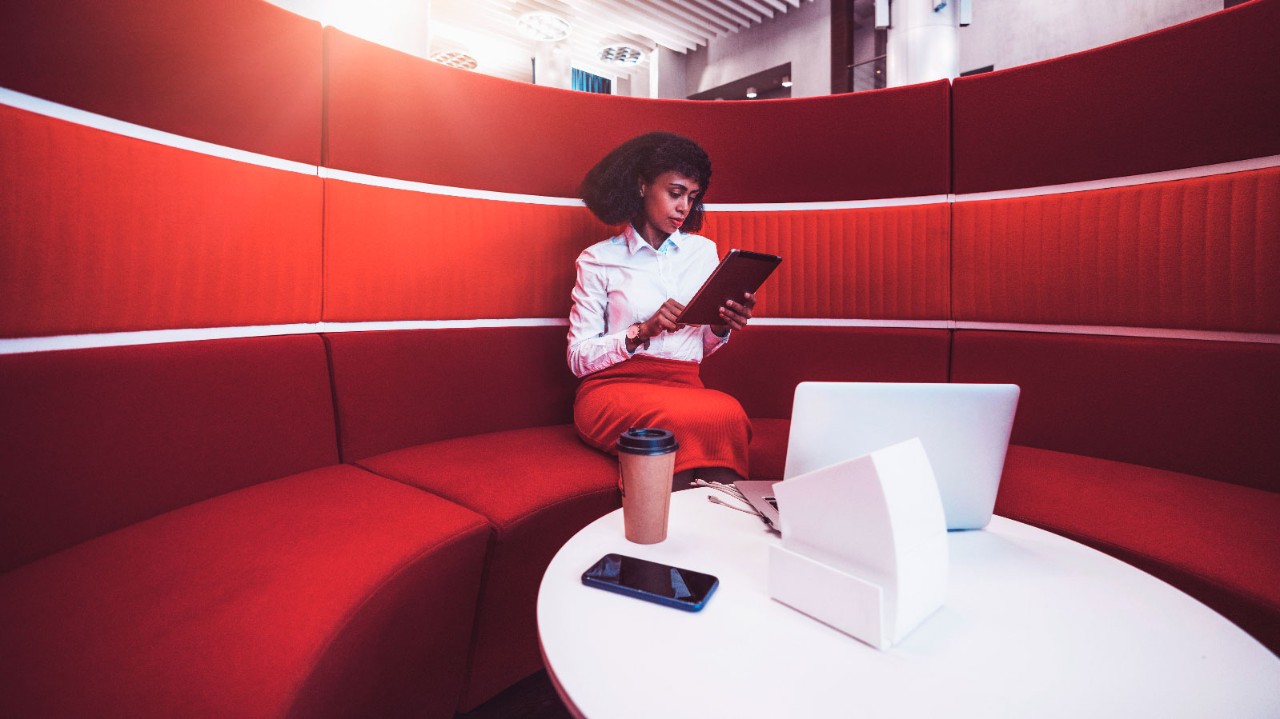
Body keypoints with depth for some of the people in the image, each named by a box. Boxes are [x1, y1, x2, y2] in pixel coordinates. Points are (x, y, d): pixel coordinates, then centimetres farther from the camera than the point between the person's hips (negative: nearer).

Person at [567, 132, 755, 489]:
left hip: (685, 385, 3)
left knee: (729, 414, -33)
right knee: (681, 419, -36)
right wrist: (642, 332, -15)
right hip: (615, 387, -3)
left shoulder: (703, 251, 15)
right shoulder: (599, 259, 4)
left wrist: (721, 328, -2)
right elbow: (579, 358, -1)